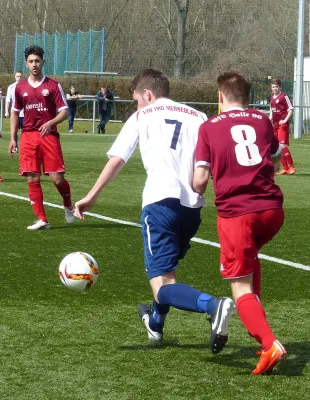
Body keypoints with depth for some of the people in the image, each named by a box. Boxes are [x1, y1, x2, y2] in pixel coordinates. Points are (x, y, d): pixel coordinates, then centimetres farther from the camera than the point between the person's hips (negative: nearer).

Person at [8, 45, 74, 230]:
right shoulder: (20, 87, 10)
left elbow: (65, 111, -2)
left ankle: (68, 205, 23)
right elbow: (15, 112, 19)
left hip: (49, 136, -3)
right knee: (32, 178, -4)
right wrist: (13, 138, 12)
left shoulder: (53, 86, 0)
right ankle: (42, 219, 1)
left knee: (57, 178, -8)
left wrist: (50, 123, -20)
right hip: (28, 137, 3)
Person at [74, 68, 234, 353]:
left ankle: (213, 306, -37)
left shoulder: (142, 117, 11)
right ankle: (155, 324, 51)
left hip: (161, 201, -5)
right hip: (193, 205, 5)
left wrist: (91, 197, 6)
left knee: (163, 288, -8)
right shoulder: (197, 117, 19)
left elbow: (117, 160, 3)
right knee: (167, 264, 31)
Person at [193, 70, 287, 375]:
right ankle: (256, 321, 26)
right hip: (272, 209, 4)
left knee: (241, 287, 0)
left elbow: (200, 181, -1)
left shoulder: (209, 127, 4)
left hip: (235, 213, -4)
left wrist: (195, 195, 20)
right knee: (251, 257, 33)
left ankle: (270, 344, -20)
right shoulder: (262, 120, 14)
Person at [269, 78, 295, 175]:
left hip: (283, 125, -8)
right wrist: (269, 120, 10)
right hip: (275, 125, 8)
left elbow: (291, 110, -11)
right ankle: (285, 168, 13)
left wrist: (285, 120, -18)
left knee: (283, 145, -16)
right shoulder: (272, 98, 14)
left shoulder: (284, 96, -8)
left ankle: (291, 167, -9)